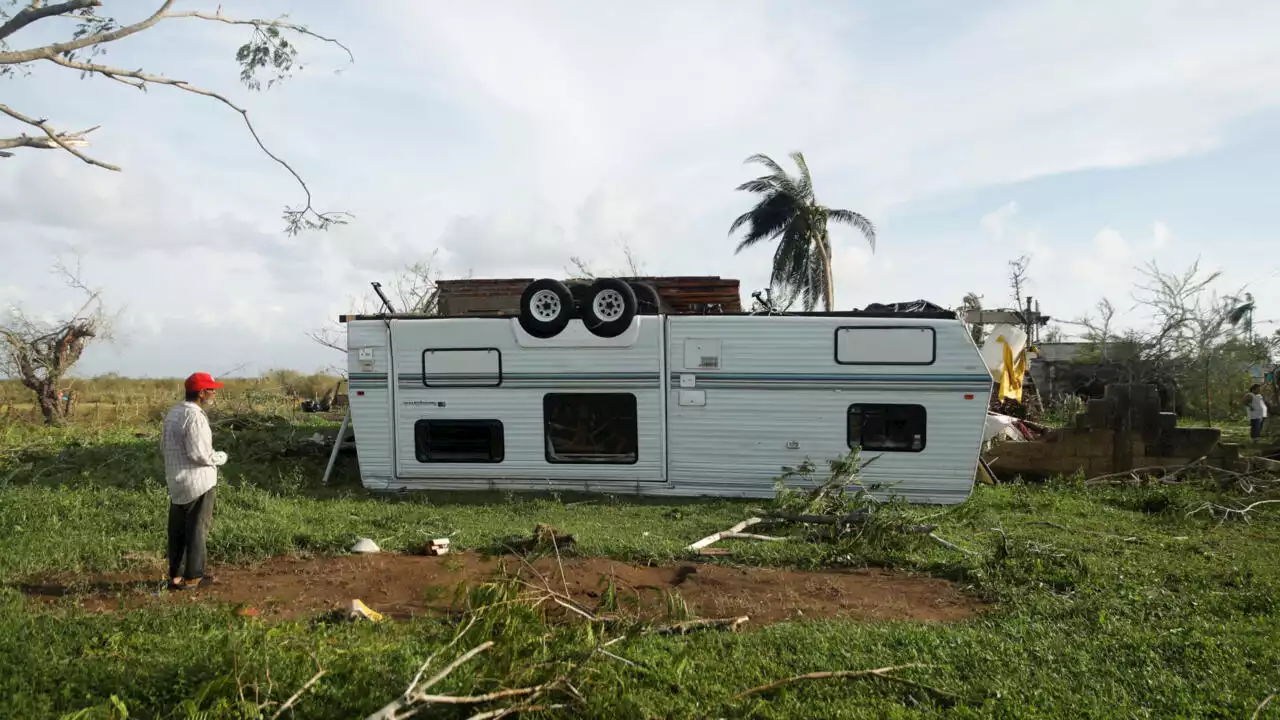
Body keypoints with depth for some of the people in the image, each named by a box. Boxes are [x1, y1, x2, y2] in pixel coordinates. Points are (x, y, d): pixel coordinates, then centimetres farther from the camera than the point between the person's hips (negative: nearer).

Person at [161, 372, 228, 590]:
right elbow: (199, 453, -24)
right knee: (197, 529, 2)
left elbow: (164, 442, 16)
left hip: (175, 481, 9)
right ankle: (192, 576, 9)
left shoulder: (174, 412, 8)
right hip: (197, 482, -9)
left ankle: (175, 574, 22)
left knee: (177, 529, 15)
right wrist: (221, 457, -7)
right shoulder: (194, 416, -21)